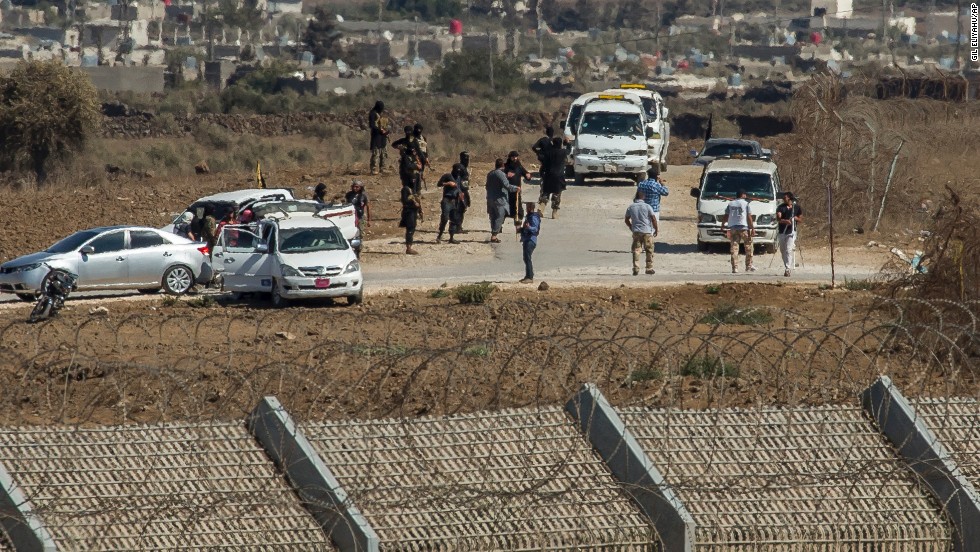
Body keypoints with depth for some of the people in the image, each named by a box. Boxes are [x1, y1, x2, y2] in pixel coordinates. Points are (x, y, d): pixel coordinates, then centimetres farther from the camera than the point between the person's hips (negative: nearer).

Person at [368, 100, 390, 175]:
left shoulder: (383, 114, 15)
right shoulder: (373, 114, -8)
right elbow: (372, 125, -15)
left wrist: (387, 131, 4)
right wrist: (380, 130, -23)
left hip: (383, 135, 8)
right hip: (376, 135, -8)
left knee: (384, 153, 10)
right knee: (376, 152, -11)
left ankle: (382, 169, 17)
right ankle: (374, 169, -11)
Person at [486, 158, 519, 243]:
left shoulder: (490, 174, 11)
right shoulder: (500, 174, -14)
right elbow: (506, 185, -22)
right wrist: (516, 188, -10)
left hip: (490, 199, 8)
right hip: (499, 199, -8)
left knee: (493, 217, 13)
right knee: (499, 217, -4)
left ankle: (493, 235, 15)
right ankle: (494, 235, -9)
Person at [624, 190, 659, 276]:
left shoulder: (631, 207, 4)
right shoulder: (647, 206, -4)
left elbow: (626, 220, 12)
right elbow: (653, 219, -5)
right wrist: (656, 229, 8)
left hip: (636, 232, 2)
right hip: (647, 231, -2)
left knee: (636, 250, 3)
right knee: (649, 250, 8)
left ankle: (636, 268, -6)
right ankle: (649, 268, 10)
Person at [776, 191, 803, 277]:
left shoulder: (797, 208, 5)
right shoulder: (781, 207, 5)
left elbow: (801, 220, 12)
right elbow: (778, 218, -10)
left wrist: (796, 218, -11)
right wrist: (785, 221, -29)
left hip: (791, 232, -3)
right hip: (782, 232, 3)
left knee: (789, 250, -17)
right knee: (783, 251, 9)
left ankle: (788, 269, -23)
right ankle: (787, 268, 21)